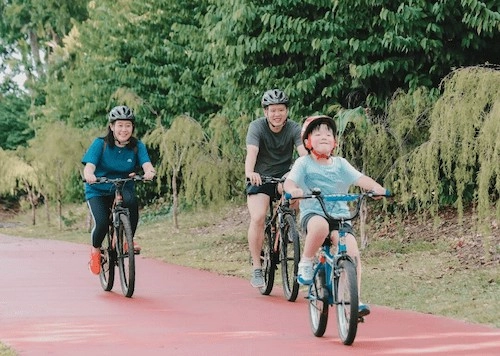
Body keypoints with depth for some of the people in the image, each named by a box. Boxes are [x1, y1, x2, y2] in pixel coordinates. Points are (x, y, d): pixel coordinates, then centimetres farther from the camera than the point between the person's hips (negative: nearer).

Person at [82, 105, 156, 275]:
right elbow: (89, 165, -22)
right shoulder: (100, 144, -10)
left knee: (131, 201, -34)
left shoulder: (137, 146, -4)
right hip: (98, 191, -1)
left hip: (124, 189, 2)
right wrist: (89, 175, -47)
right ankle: (95, 250, 9)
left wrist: (150, 171, -46)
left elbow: (146, 164, -20)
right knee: (102, 223, -25)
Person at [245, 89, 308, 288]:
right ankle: (256, 268, -12)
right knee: (258, 218, -21)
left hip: (284, 177, 2)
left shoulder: (294, 129, -9)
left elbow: (304, 152, -24)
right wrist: (249, 172, -50)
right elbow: (251, 152, -29)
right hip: (260, 179, -2)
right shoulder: (257, 127, -13)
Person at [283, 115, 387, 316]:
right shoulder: (304, 163, 5)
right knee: (320, 225, -40)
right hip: (313, 214, -3)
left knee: (352, 252, -20)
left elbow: (359, 178, -1)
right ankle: (305, 264, -15)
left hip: (340, 216, 3)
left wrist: (375, 187, -23)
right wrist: (293, 190, -35)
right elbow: (289, 181, -10)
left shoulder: (340, 164, 13)